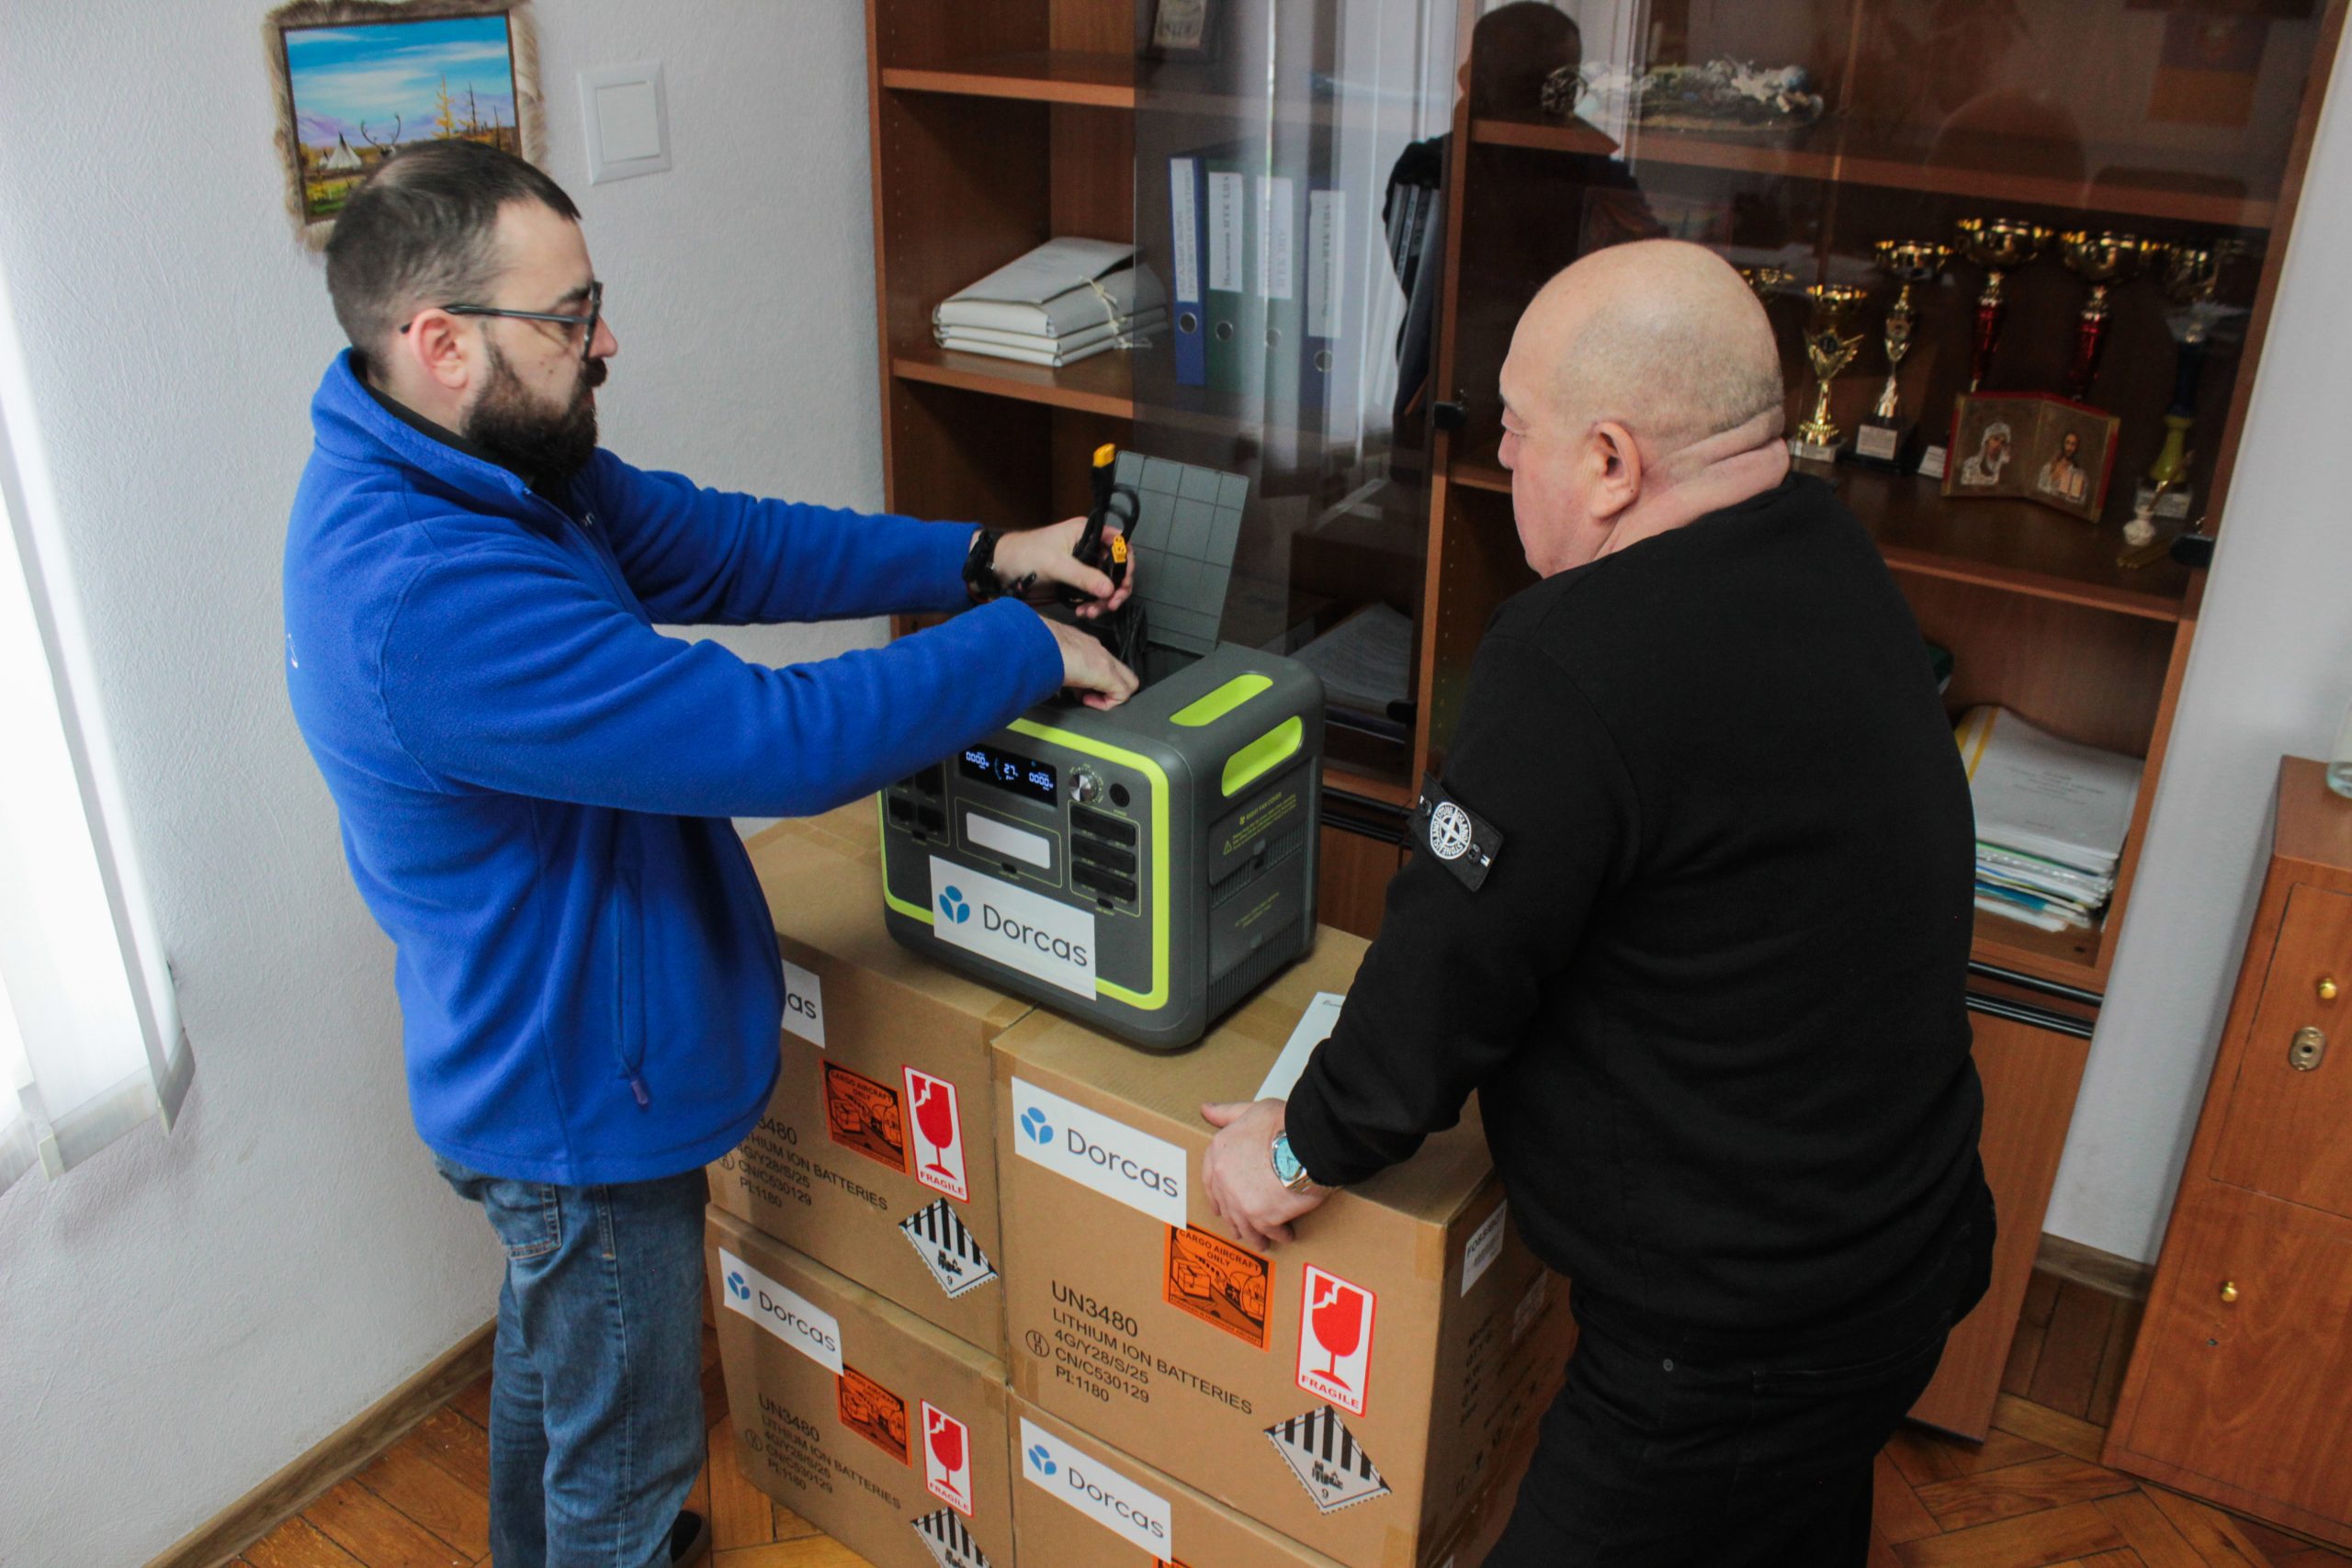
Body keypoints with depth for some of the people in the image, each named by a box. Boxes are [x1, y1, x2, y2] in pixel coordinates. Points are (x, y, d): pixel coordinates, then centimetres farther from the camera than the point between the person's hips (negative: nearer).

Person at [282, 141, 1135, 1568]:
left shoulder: (509, 463, -5)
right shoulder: (424, 595, -37)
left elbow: (722, 545, 0)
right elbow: (769, 740, -37)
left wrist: (979, 558, -8)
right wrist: (1022, 650, -25)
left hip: (543, 1061, 10)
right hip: (588, 1101, -10)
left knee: (552, 1361, 34)